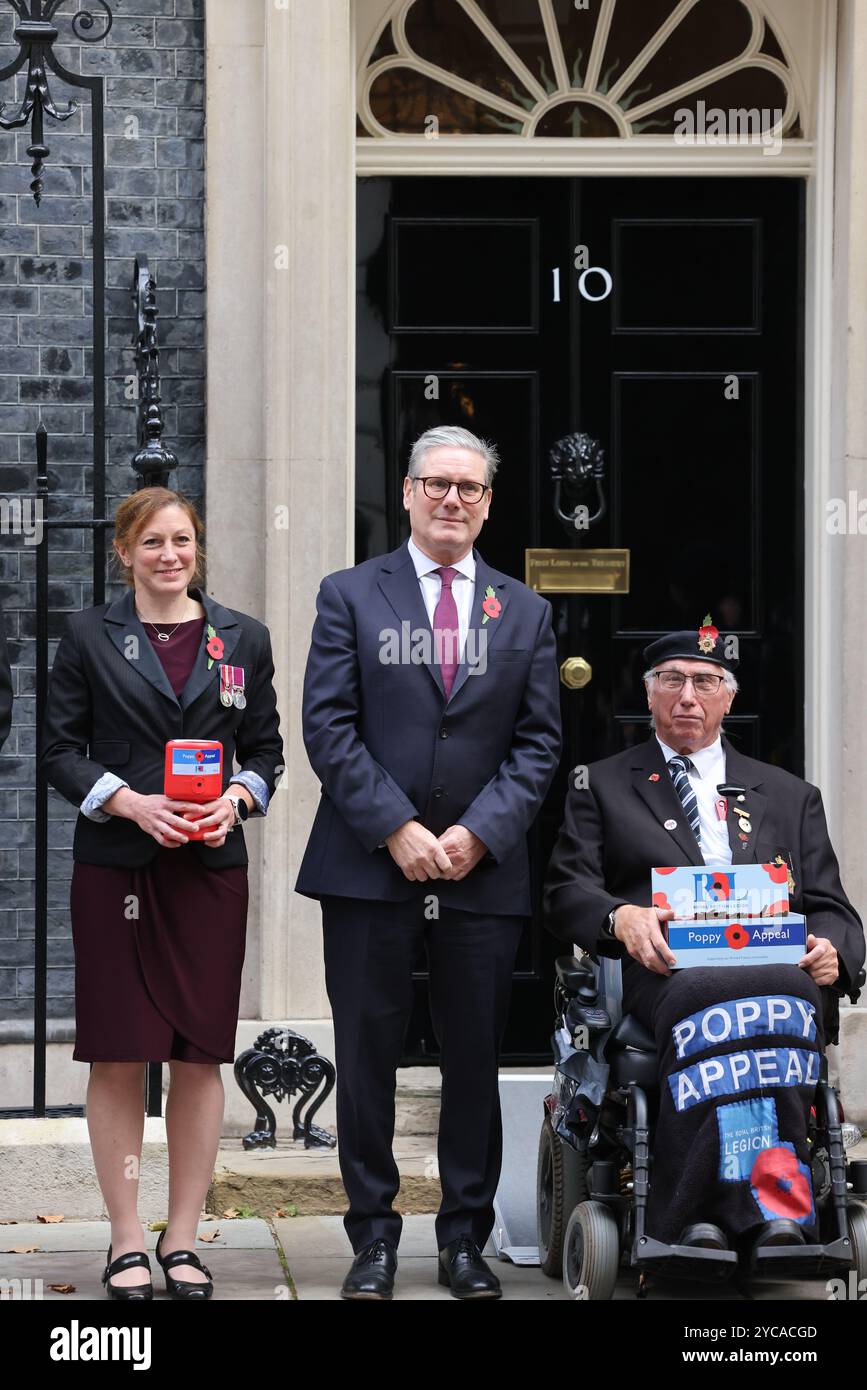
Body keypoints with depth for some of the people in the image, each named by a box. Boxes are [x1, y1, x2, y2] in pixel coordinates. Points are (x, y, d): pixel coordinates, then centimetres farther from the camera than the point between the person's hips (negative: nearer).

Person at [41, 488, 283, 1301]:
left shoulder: (242, 639, 10)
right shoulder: (89, 638, 4)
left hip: (211, 867, 2)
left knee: (200, 1055, 2)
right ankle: (126, 1242, 6)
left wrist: (236, 798, -8)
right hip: (114, 867, -2)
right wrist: (133, 804, -12)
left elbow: (266, 748, 13)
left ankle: (183, 1241, 10)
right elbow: (61, 750, 3)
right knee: (118, 1056, -1)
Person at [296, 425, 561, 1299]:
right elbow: (328, 726, -2)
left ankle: (465, 1239, 14)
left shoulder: (524, 613, 11)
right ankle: (373, 1236, 10)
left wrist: (477, 833, -7)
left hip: (483, 871, 2)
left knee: (476, 1057, 4)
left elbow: (537, 741, 6)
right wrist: (396, 828, -11)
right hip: (369, 867, -1)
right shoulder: (350, 597, 5)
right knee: (366, 1055, 1)